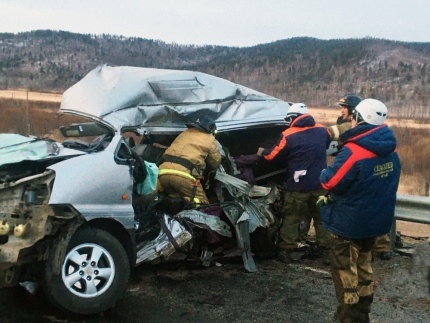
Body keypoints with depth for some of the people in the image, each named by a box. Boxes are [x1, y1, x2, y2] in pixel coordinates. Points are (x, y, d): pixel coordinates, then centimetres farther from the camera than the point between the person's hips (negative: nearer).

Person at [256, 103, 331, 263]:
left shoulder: (288, 135, -11)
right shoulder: (322, 130, 4)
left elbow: (274, 155, 0)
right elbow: (328, 144, 26)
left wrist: (262, 152, 21)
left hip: (298, 186, -4)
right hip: (319, 183, 4)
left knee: (291, 219, 6)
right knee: (321, 217, 18)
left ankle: (288, 251, 8)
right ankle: (326, 247, 24)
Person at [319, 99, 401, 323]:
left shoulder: (353, 151, -26)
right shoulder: (390, 151, 1)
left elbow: (330, 182, -21)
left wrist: (324, 173, 2)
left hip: (349, 223, -8)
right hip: (376, 220, 8)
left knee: (345, 272, 7)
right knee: (363, 267, 22)